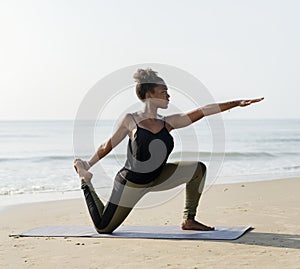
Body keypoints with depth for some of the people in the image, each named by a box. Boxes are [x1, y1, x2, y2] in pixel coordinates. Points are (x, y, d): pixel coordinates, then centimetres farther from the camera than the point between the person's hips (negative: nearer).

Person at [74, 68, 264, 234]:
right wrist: (86, 167, 4)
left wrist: (237, 103, -9)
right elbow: (107, 146, -4)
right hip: (131, 183, -5)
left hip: (157, 178, 5)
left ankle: (189, 220, 2)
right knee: (103, 227, -2)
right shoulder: (131, 120, -16)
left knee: (198, 169, -7)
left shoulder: (167, 123, -3)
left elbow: (203, 111, -7)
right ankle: (86, 182, 21)